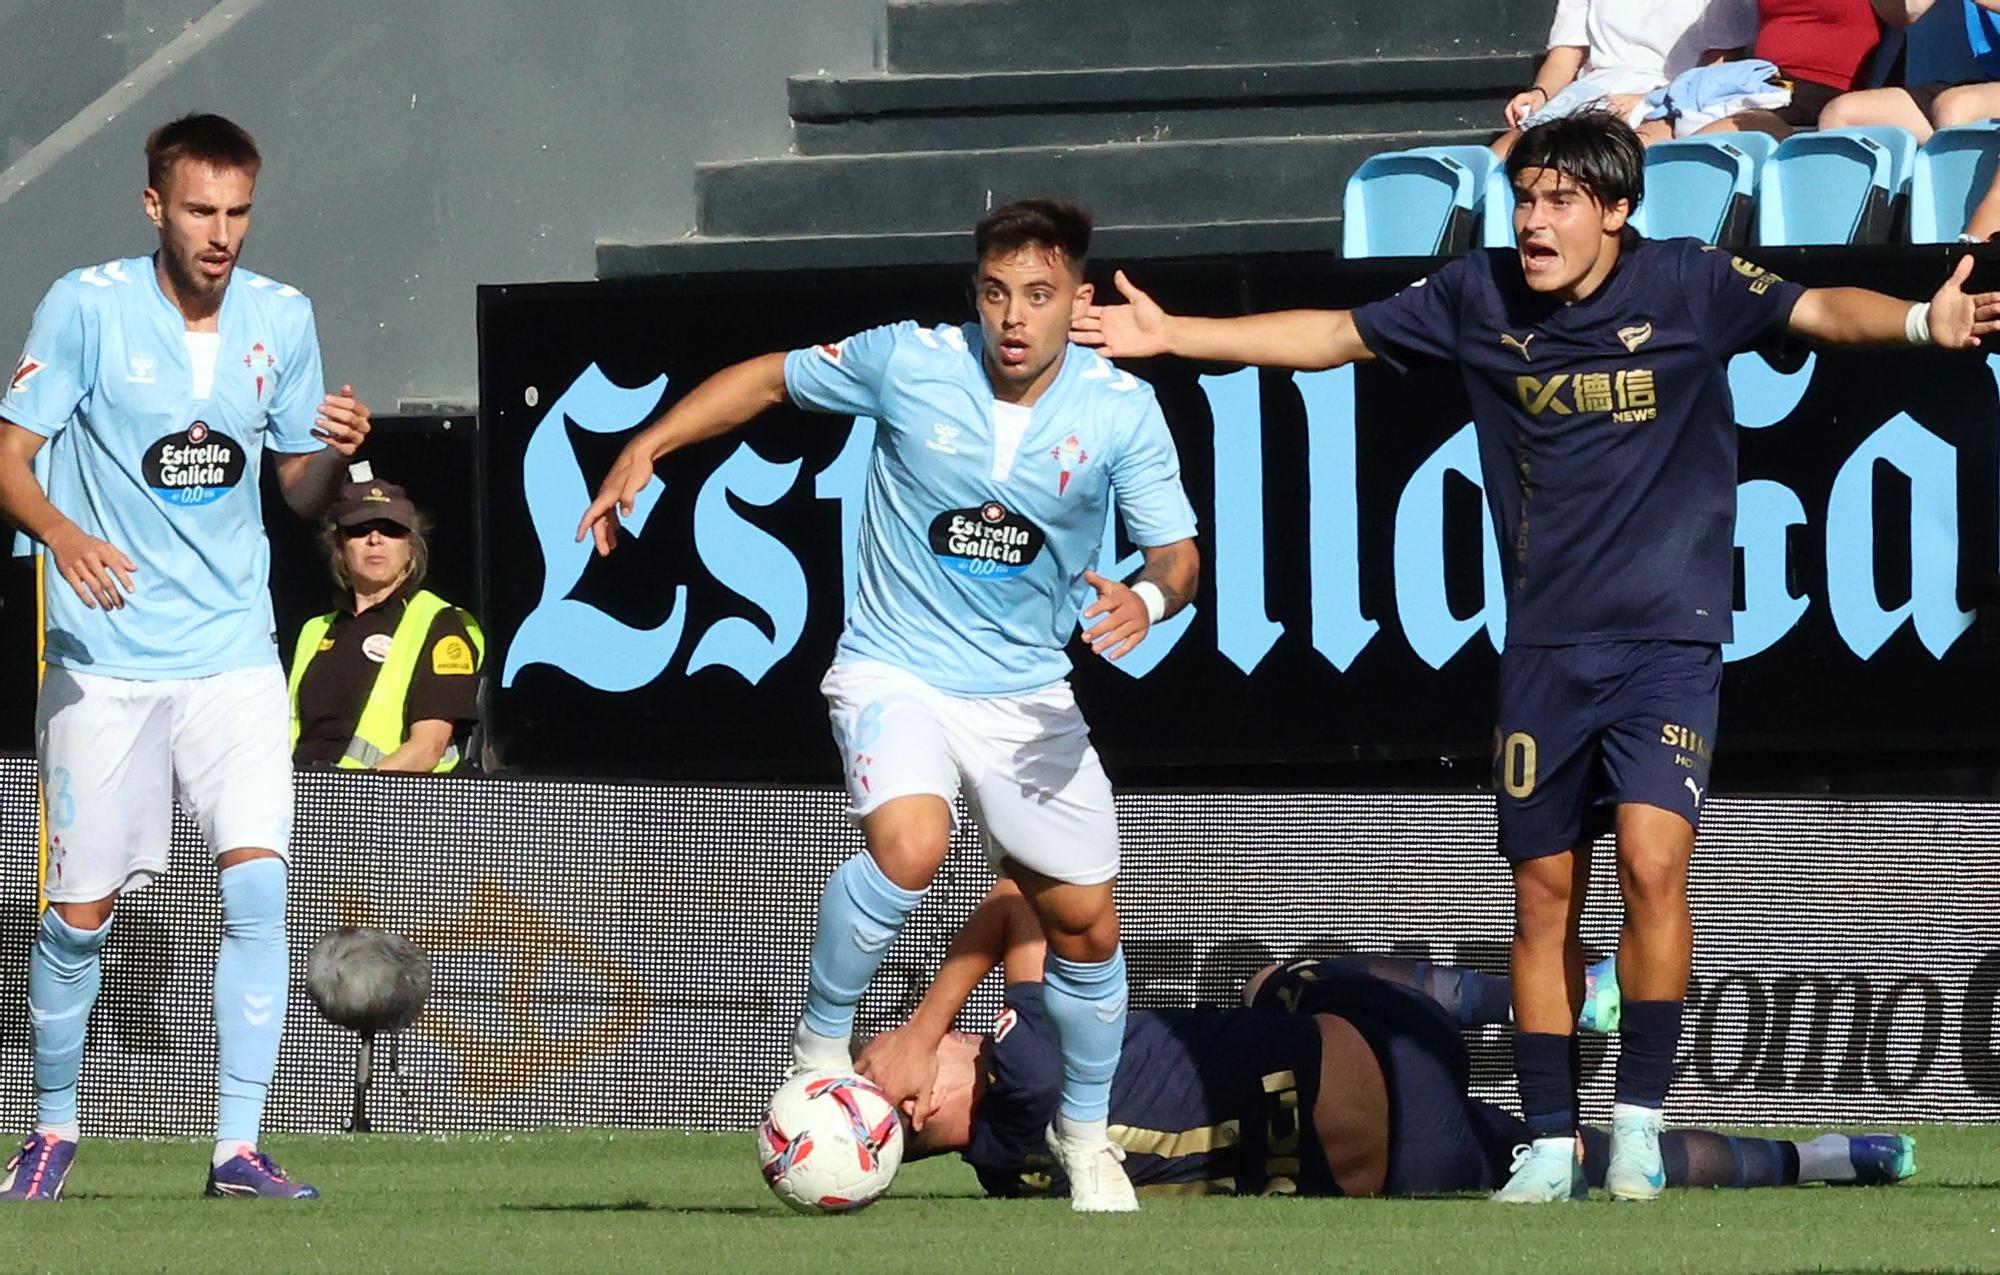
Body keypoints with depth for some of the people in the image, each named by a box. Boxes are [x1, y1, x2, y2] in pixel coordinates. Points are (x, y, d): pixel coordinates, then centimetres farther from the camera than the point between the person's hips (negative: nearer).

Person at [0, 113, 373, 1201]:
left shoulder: (281, 318, 4)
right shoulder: (87, 306, -6)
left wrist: (335, 453, -11)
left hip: (233, 653, 2)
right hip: (104, 661, -2)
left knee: (257, 882, -15)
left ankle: (238, 1147, -11)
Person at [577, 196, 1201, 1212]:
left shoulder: (1121, 410, -9)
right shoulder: (908, 363, -12)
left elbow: (1177, 552, -4)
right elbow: (769, 378, 3)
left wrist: (1148, 597, -27)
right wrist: (643, 449, -4)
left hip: (1027, 694, 3)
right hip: (895, 673, -3)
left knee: (1085, 923, 5)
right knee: (909, 848, -32)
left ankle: (1084, 1135, 30)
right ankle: (819, 1048, -9)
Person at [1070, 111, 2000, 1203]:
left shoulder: (1687, 285, -6)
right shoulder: (1481, 297, 3)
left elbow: (1818, 311, -16)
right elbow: (1334, 335, 14)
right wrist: (1171, 335, 12)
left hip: (1669, 633, -4)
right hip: (1546, 645, 4)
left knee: (1652, 857, -20)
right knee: (1545, 893, 5)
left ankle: (1638, 1118, -8)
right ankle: (1551, 1144, 15)